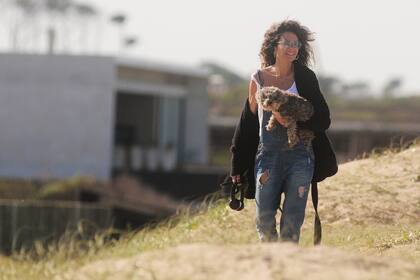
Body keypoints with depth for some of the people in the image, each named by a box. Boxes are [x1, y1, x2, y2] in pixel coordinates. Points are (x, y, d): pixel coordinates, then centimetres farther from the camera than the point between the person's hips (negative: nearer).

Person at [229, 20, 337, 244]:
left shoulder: (305, 78, 3)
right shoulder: (259, 78, 8)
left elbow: (323, 119, 1)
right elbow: (248, 122, 14)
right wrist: (237, 166, 15)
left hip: (299, 153, -1)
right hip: (267, 152, 1)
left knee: (292, 220, -5)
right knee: (264, 219, -4)